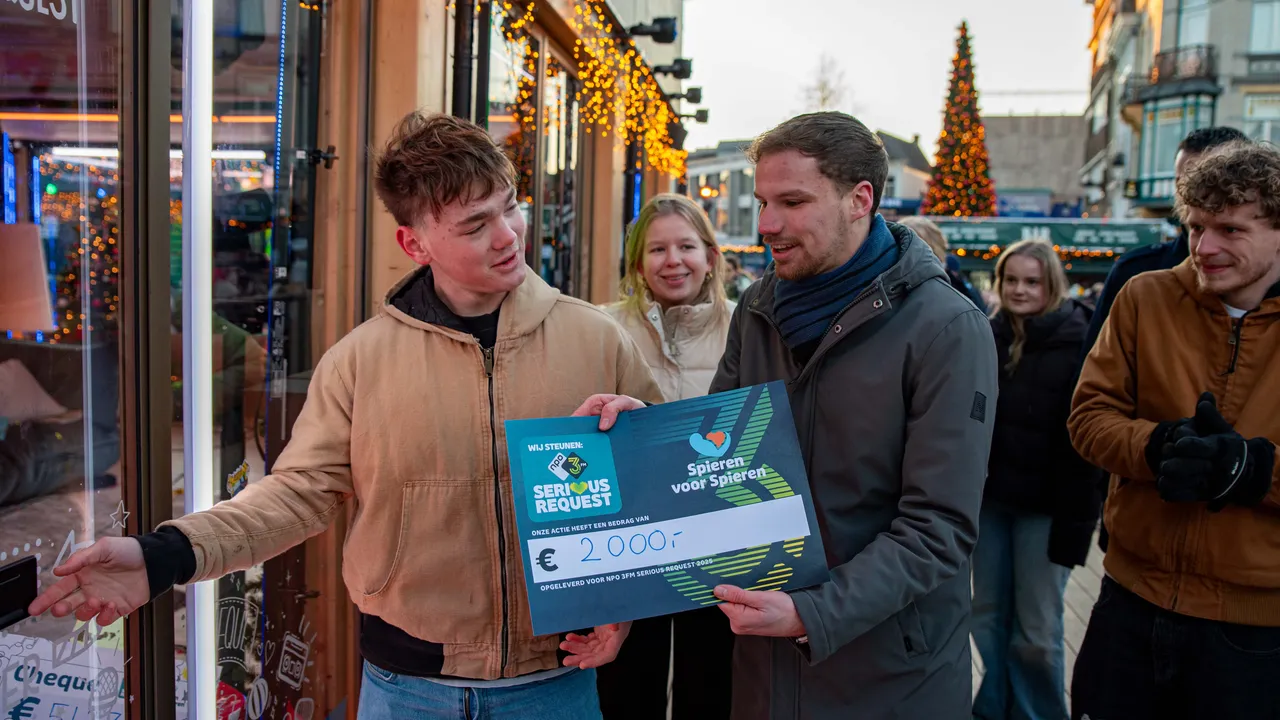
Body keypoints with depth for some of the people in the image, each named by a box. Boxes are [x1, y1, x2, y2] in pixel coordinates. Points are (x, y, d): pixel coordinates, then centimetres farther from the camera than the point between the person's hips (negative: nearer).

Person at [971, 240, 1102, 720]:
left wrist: (1076, 520, -16)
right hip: (989, 498, 4)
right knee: (988, 617, 13)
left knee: (1038, 631, 4)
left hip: (1045, 505, -4)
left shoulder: (1078, 343, -8)